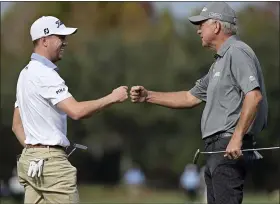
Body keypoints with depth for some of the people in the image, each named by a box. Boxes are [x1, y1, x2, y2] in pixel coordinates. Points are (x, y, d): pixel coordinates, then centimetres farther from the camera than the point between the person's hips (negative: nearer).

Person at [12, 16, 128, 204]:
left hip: (29, 160, 10)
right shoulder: (44, 74, -15)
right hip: (51, 160, -10)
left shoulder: (26, 73, 17)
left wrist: (32, 150, 17)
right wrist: (112, 98, -15)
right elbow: (77, 111, -25)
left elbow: (17, 125, 21)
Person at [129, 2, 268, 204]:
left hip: (230, 148, -11)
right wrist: (148, 96, 22)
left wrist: (237, 137, -26)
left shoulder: (237, 53, -10)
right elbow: (191, 97, 27)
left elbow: (254, 96, -22)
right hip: (216, 148, 11)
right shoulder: (220, 60, 23)